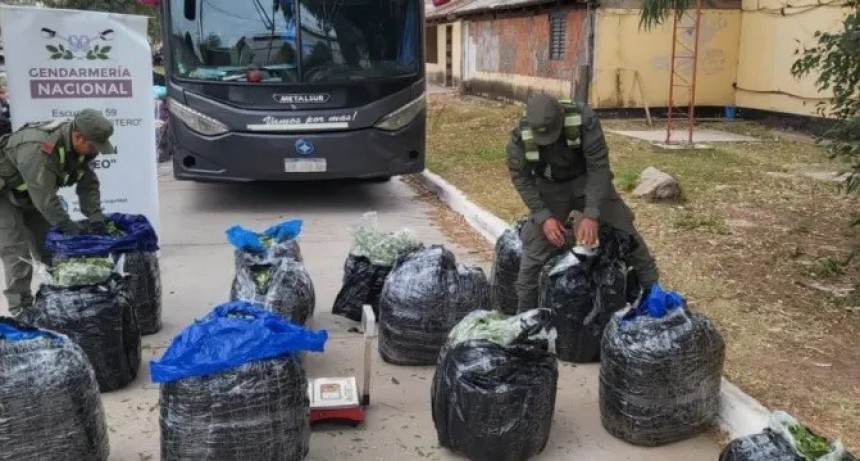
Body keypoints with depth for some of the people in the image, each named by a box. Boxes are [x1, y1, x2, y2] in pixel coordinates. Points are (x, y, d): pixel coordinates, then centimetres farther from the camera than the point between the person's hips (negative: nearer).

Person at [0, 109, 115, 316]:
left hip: (32, 194, 8)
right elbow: (45, 199, -38)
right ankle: (20, 306, -7)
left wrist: (95, 217, -18)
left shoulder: (81, 146, -15)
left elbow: (88, 183, -7)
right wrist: (71, 228, -32)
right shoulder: (38, 150, -41)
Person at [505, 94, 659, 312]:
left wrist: (591, 215, -33)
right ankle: (524, 314, 9)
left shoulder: (584, 119, -31)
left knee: (624, 231, 0)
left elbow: (599, 167, -27)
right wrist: (544, 217, -22)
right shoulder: (520, 136, -27)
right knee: (535, 247, -5)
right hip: (550, 187, 0)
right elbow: (521, 179, -14)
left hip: (587, 180, 0)